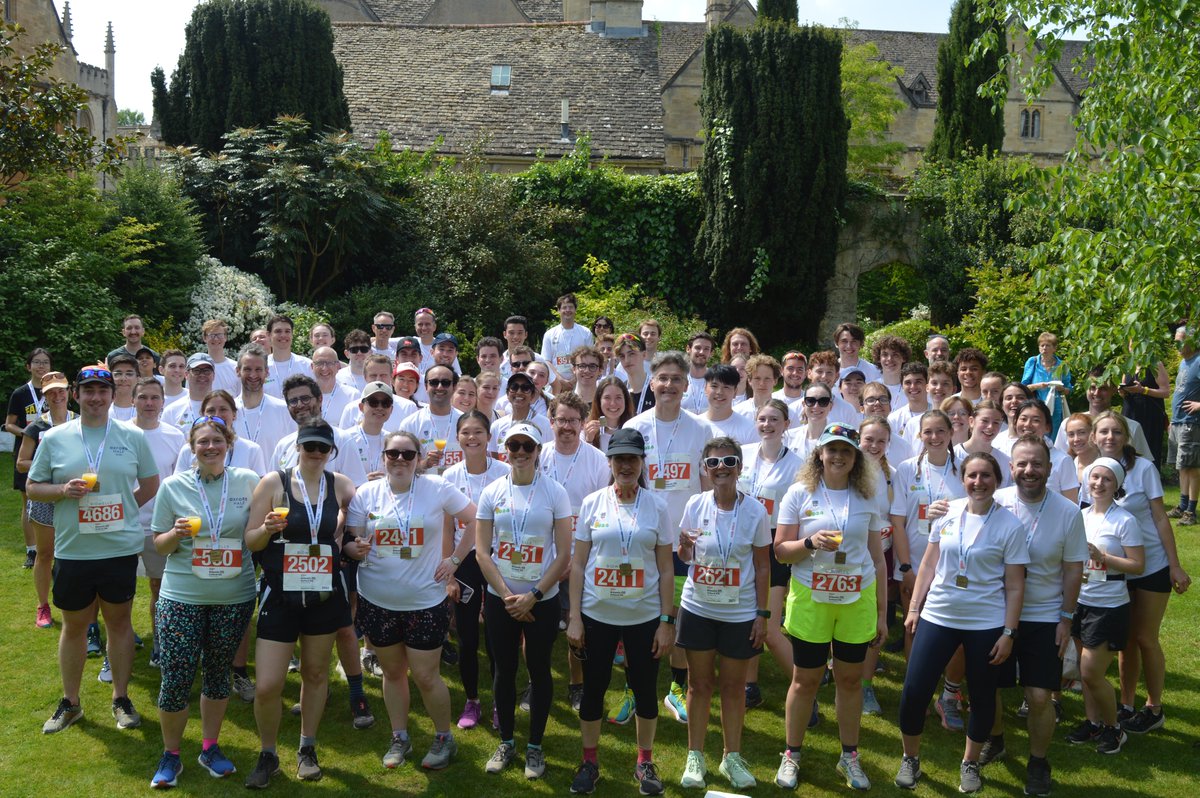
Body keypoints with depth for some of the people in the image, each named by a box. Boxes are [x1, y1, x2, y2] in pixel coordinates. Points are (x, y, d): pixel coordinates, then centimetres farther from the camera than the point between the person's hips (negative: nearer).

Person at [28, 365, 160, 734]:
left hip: (121, 548, 0)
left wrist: (119, 510, -1)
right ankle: (70, 703, 27)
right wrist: (64, 490, -14)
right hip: (72, 550, 1)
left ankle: (121, 699, 24)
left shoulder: (132, 436, 1)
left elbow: (151, 485, 8)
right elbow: (33, 488, 4)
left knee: (119, 621, 10)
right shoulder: (54, 438, 1)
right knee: (74, 625, 12)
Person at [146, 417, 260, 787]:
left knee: (219, 673, 13)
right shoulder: (173, 486, -1)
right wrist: (177, 532, -17)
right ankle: (170, 754, 21)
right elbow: (159, 546, 4)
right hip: (183, 596, -1)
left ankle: (211, 747, 30)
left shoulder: (248, 481, 0)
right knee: (176, 678, 0)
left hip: (234, 597, 1)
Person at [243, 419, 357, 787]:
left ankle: (307, 749, 33)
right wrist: (268, 528, -24)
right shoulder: (273, 482, -7)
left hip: (325, 595, 2)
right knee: (267, 686, -5)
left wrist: (352, 545, -1)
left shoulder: (340, 484, 0)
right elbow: (250, 541, -4)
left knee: (316, 673, 14)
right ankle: (267, 755, 20)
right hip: (280, 595, -2)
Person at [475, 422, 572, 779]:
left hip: (542, 600, -2)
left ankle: (535, 746, 24)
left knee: (539, 671, 8)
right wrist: (507, 596, -10)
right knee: (503, 670, 11)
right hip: (499, 599, 2)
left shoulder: (555, 492, -6)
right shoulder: (492, 493, -1)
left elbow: (564, 554, -7)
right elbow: (482, 551, -2)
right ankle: (506, 741, 29)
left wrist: (532, 596, -13)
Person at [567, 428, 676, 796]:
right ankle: (589, 761, 27)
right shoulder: (592, 503, -2)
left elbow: (666, 569, 0)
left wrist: (667, 622, -3)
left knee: (645, 689, 10)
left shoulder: (657, 507, -3)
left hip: (644, 616, 0)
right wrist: (574, 618, -3)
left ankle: (645, 761, 29)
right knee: (593, 688, 10)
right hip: (596, 615, 0)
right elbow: (578, 564, 0)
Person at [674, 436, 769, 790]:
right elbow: (685, 558, 6)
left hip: (740, 612, -1)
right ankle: (695, 755, 23)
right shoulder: (695, 505, -5)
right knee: (700, 683, 10)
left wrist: (762, 613, -4)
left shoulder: (755, 511, -8)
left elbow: (762, 566, -2)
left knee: (734, 686, 10)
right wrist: (685, 546, -17)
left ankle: (732, 757, 25)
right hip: (698, 608, 1)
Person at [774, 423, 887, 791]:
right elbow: (780, 550, -2)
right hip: (810, 598, -2)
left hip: (858, 599, 2)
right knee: (805, 680, 7)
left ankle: (849, 755, 27)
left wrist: (882, 612, 7)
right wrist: (810, 543, -22)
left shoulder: (867, 498, 3)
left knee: (850, 679, 11)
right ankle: (792, 754, 23)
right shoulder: (800, 493, -3)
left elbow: (878, 559, 8)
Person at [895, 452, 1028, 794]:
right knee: (913, 692, 0)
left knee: (982, 697, 11)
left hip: (986, 624, -2)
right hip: (937, 616, 2)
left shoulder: (1010, 526, -8)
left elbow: (1015, 586, -5)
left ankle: (970, 764, 33)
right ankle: (910, 759, 22)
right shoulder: (947, 513, 0)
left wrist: (1008, 632, -9)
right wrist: (913, 608, 6)